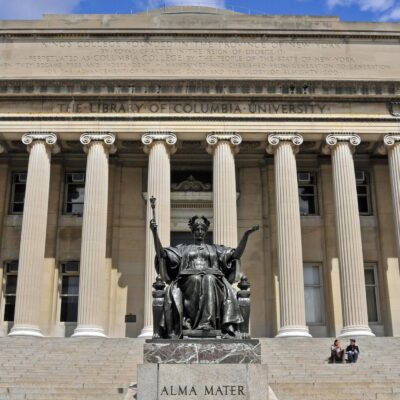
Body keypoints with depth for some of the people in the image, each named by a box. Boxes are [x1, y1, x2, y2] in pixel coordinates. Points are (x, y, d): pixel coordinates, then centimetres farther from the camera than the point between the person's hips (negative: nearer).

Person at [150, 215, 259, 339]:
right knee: (195, 280, -38)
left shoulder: (215, 249, 30)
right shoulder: (183, 248, 29)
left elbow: (236, 254, 17)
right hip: (188, 280, 0)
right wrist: (155, 232, 4)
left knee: (209, 280, -38)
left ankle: (207, 323, -48)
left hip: (212, 278, 0)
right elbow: (161, 253, 16)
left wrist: (246, 234, 6)